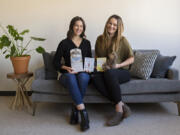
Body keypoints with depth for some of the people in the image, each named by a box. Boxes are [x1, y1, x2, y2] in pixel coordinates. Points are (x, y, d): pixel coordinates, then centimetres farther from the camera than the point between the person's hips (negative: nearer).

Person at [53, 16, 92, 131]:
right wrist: (65, 68, -14)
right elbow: (56, 62, 4)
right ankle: (83, 112, -38)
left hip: (83, 73, 2)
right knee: (71, 77, -38)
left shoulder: (86, 43, 16)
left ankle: (75, 109, -22)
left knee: (83, 76, -36)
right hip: (67, 74, -1)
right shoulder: (64, 43, 7)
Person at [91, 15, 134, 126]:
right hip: (105, 71, 3)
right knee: (95, 77, -33)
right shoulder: (100, 39, 10)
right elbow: (96, 56, 22)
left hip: (121, 72, -3)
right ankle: (122, 106, -30)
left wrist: (119, 65, -15)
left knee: (109, 72, -39)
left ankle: (119, 109, -27)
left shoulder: (122, 40, -1)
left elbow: (131, 58, -1)